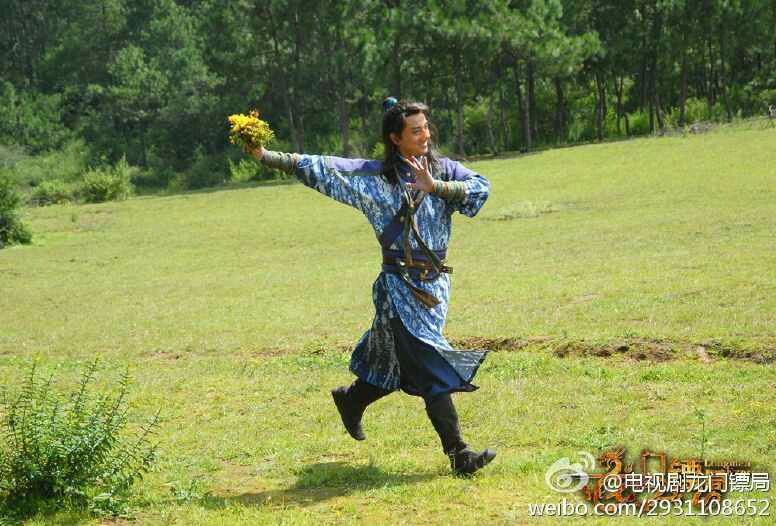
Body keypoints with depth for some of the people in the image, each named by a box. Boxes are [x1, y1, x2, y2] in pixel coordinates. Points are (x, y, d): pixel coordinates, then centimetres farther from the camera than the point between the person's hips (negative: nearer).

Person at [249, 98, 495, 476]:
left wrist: (435, 187, -21)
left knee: (399, 362, 15)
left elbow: (480, 187, -9)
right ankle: (457, 452, -6)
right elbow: (321, 168, -4)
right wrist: (269, 157, -10)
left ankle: (351, 400, 41)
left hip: (436, 283, 5)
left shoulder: (444, 169, 7)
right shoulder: (375, 176, -2)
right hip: (399, 285, -5)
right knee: (432, 367, -9)